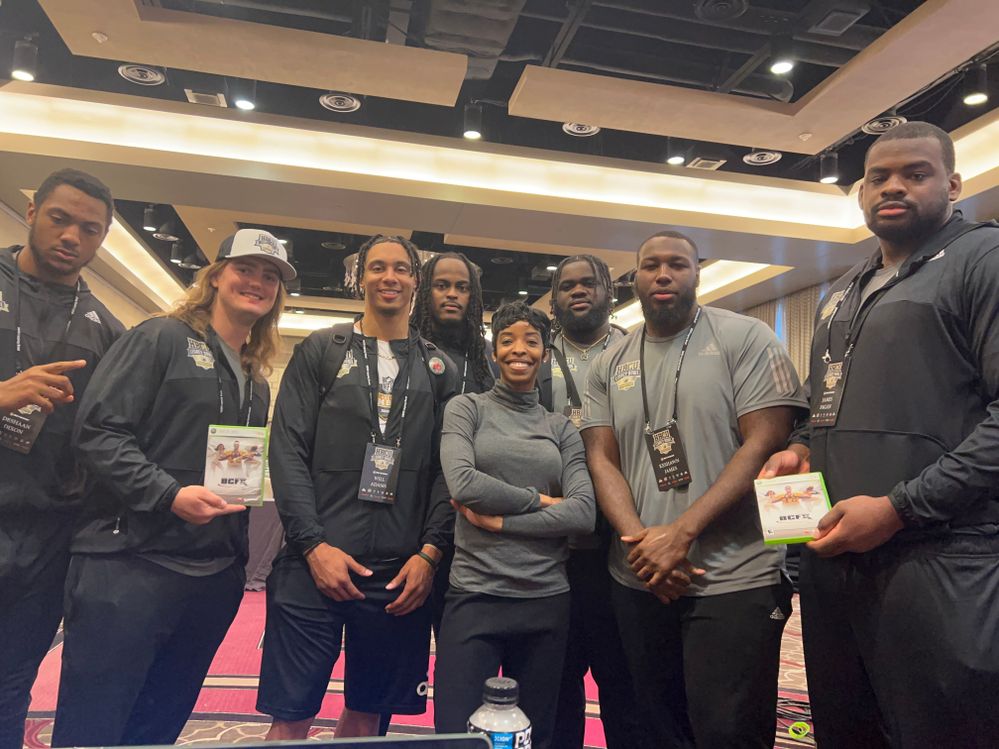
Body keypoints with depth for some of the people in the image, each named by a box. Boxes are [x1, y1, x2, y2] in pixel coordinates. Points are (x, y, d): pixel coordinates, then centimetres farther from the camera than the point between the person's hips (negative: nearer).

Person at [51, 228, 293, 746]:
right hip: (132, 563, -6)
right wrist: (169, 493, -22)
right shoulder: (161, 339, -3)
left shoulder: (257, 381, 17)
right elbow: (97, 430, -11)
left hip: (214, 578, 7)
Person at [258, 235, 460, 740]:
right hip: (315, 564, -1)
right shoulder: (319, 352, 7)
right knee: (291, 716, 5)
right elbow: (287, 451, -1)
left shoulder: (439, 370, 11)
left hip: (402, 573, 2)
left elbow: (448, 469, 6)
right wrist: (314, 546, -9)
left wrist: (430, 552, -5)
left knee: (367, 715, 12)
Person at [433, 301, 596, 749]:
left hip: (547, 600, 3)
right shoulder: (466, 409, 3)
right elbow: (463, 483, -14)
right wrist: (539, 500, -6)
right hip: (475, 596, -3)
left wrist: (500, 521, -12)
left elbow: (584, 513, -4)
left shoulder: (562, 429, 9)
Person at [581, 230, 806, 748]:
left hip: (735, 582, -4)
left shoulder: (745, 339, -3)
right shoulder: (608, 367, 9)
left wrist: (681, 533, -17)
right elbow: (602, 460, 5)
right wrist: (640, 542, -12)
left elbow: (765, 445, -11)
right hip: (638, 582, 5)